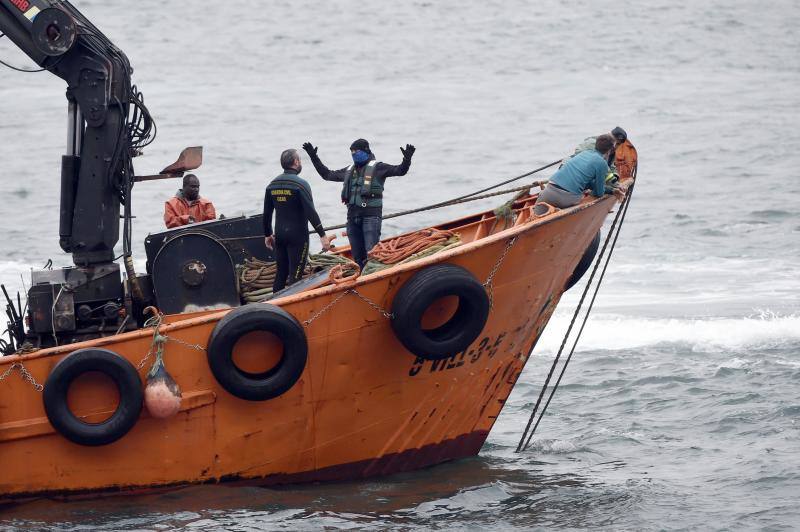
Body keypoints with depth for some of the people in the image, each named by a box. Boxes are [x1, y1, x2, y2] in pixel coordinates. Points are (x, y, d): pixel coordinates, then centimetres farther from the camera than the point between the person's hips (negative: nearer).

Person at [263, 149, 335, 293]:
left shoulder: (272, 185, 6)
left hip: (279, 235, 6)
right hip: (297, 236, -6)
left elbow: (267, 213, 12)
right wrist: (322, 235, -18)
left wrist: (267, 235, 24)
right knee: (295, 274, -4)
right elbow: (311, 213, -19)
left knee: (281, 273, 16)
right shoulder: (300, 184, -13)